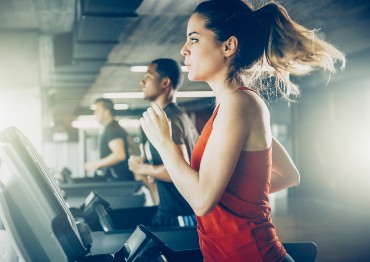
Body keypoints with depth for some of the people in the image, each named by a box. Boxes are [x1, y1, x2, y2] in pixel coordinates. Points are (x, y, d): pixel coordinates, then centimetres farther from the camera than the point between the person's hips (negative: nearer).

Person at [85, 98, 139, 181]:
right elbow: (135, 148, 22)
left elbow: (119, 155, -26)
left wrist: (97, 164, -19)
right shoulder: (117, 128, 19)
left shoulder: (112, 130, -13)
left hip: (120, 178, -10)